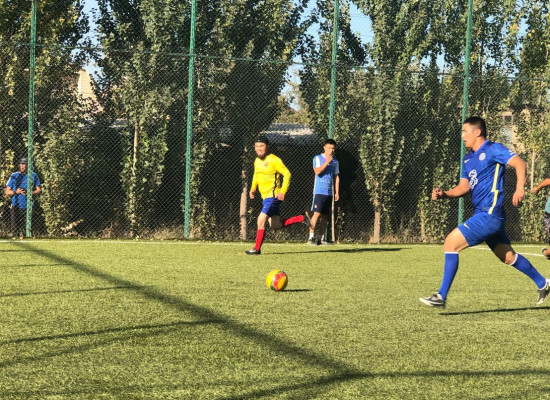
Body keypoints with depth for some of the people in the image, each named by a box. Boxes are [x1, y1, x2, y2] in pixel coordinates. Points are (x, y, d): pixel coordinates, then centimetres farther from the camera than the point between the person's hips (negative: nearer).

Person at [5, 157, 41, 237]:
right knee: (15, 229, -5)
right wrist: (16, 192, -10)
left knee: (26, 228, -4)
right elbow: (7, 192, 10)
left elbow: (39, 190, 8)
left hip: (28, 207, 0)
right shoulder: (14, 176, 10)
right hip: (16, 206, 0)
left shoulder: (33, 176, 9)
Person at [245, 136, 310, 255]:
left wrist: (282, 192, -22)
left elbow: (287, 174, -14)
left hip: (273, 195, -9)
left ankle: (257, 249, -5)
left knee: (261, 220, -14)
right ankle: (302, 218, 22)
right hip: (266, 196, 9)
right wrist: (253, 188, 13)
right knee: (276, 226, 9)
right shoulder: (257, 161, 11)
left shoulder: (274, 160, -13)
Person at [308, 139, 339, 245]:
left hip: (329, 192, 5)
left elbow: (336, 177, 18)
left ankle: (321, 238, 11)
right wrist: (327, 162, -19)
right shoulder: (318, 158, -1)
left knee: (325, 216, 6)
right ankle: (311, 237, -12)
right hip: (319, 191, -5)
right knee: (317, 214, -13)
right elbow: (317, 172, -16)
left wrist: (337, 192, 13)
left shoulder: (335, 161, 13)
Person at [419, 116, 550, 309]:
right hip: (481, 213, 10)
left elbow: (519, 163, -17)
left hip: (490, 214, -10)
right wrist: (444, 194, -3)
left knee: (451, 242, -16)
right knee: (508, 256, 19)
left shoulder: (493, 149, -7)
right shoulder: (468, 159, 18)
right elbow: (464, 186, 16)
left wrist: (520, 188, -31)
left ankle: (441, 296, -15)